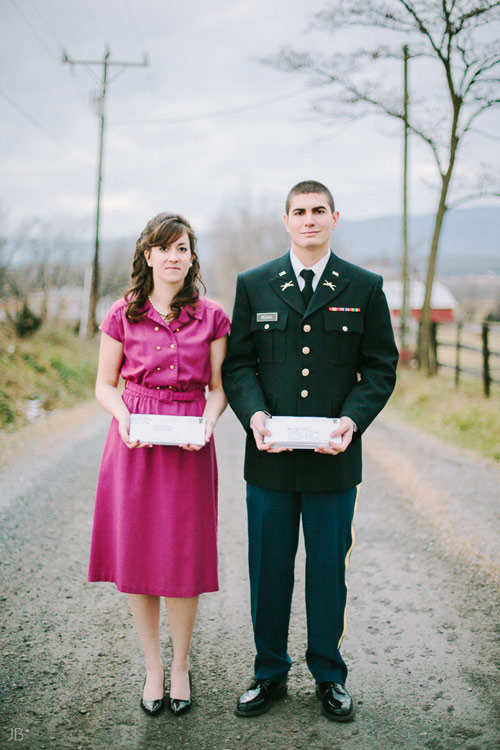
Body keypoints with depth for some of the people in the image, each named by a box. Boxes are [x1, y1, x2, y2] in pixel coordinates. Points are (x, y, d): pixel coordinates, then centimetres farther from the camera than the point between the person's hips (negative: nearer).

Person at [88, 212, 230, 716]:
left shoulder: (212, 317, 3)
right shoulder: (123, 315, 3)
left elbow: (219, 387, 6)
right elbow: (105, 385, 7)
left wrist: (207, 423, -13)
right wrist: (124, 417, -12)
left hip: (189, 447, 0)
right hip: (134, 445, 1)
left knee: (184, 556, 3)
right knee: (137, 555, 5)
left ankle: (180, 665, 24)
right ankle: (152, 666, 24)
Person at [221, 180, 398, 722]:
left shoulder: (364, 288, 4)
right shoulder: (253, 285, 6)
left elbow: (380, 367, 3)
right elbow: (237, 365, 5)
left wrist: (352, 420, -13)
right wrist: (254, 415, -13)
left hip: (334, 459, -1)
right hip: (269, 457, 1)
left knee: (328, 571, 10)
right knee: (267, 571, 10)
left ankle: (329, 676, 28)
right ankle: (269, 673, 28)